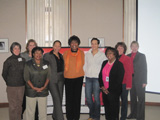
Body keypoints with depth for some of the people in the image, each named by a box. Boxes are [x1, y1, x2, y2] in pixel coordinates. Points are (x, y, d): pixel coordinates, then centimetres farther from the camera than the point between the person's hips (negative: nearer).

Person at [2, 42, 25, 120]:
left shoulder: (23, 60, 4)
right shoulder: (8, 61, -7)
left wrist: (23, 81, 7)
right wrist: (9, 82, 7)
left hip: (21, 86, 3)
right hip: (12, 87, -3)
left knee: (19, 105, 12)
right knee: (13, 106, 2)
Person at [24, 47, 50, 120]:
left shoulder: (46, 64, 5)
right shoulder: (28, 64, -1)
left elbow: (48, 76, 5)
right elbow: (26, 78, -3)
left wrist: (44, 87, -6)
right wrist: (33, 87, -11)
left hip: (43, 91, 2)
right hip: (31, 91, -2)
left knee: (43, 110, 5)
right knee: (30, 109, 4)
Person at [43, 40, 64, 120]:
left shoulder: (61, 56, 14)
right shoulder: (47, 55, -2)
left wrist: (63, 77, 13)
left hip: (60, 79, 6)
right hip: (52, 80, -6)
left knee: (60, 98, 9)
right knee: (57, 98, -11)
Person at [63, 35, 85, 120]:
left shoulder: (81, 53, 4)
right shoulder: (65, 53, 4)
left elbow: (83, 65, 11)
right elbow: (63, 65, 13)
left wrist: (82, 75, 7)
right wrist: (64, 75, 10)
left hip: (78, 78, 0)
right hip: (68, 78, 0)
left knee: (77, 97, 2)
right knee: (69, 98, 2)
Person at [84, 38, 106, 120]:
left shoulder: (102, 55, 2)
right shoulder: (87, 54, 12)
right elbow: (85, 66, 14)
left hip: (97, 78, -3)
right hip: (88, 78, 4)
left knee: (96, 98, -2)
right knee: (88, 97, 5)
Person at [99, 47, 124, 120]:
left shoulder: (119, 64, -8)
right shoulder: (104, 63, 11)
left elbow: (119, 80, -13)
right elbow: (100, 75, 13)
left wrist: (109, 89, -12)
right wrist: (102, 86, 0)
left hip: (113, 92, -5)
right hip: (104, 90, 5)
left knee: (113, 109, 2)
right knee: (106, 108, 12)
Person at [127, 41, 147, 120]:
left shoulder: (142, 56, 1)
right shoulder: (128, 56, 11)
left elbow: (145, 69, -3)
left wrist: (144, 81, -9)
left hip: (140, 81, -3)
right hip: (131, 80, 4)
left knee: (141, 99, -1)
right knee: (132, 98, 12)